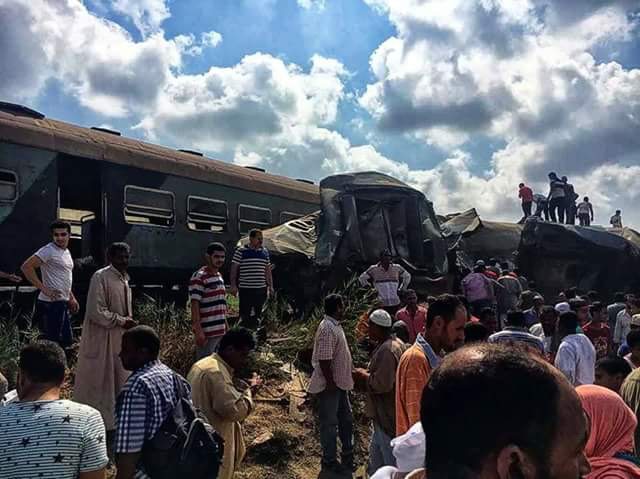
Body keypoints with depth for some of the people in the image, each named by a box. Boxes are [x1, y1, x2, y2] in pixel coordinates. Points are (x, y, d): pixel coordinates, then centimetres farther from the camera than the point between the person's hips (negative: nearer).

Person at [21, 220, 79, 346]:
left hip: (62, 303, 9)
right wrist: (44, 289, -22)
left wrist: (72, 298, 19)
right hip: (51, 304, -9)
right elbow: (26, 266, -22)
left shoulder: (67, 252, 15)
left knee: (67, 340, 15)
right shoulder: (49, 250, -13)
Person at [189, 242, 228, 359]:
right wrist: (198, 331, -21)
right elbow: (195, 305, -17)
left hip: (220, 331, 9)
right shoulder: (199, 277, -13)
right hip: (206, 332, -8)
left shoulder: (219, 276, 13)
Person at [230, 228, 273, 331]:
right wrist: (233, 285, -9)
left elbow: (268, 270, 16)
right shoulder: (241, 251, -5)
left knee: (257, 314, 12)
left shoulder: (265, 252, 10)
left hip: (261, 289, 5)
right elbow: (233, 269, -3)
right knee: (245, 315, -2)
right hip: (245, 290, -5)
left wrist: (270, 286, 14)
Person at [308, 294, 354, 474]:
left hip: (340, 383, 10)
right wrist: (330, 382, -22)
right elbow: (324, 359, -27)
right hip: (329, 386, -10)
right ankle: (329, 461, 20)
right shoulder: (327, 329, -25)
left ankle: (348, 455, 35)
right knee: (329, 423, 5)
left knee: (346, 418, 20)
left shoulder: (335, 325, 8)